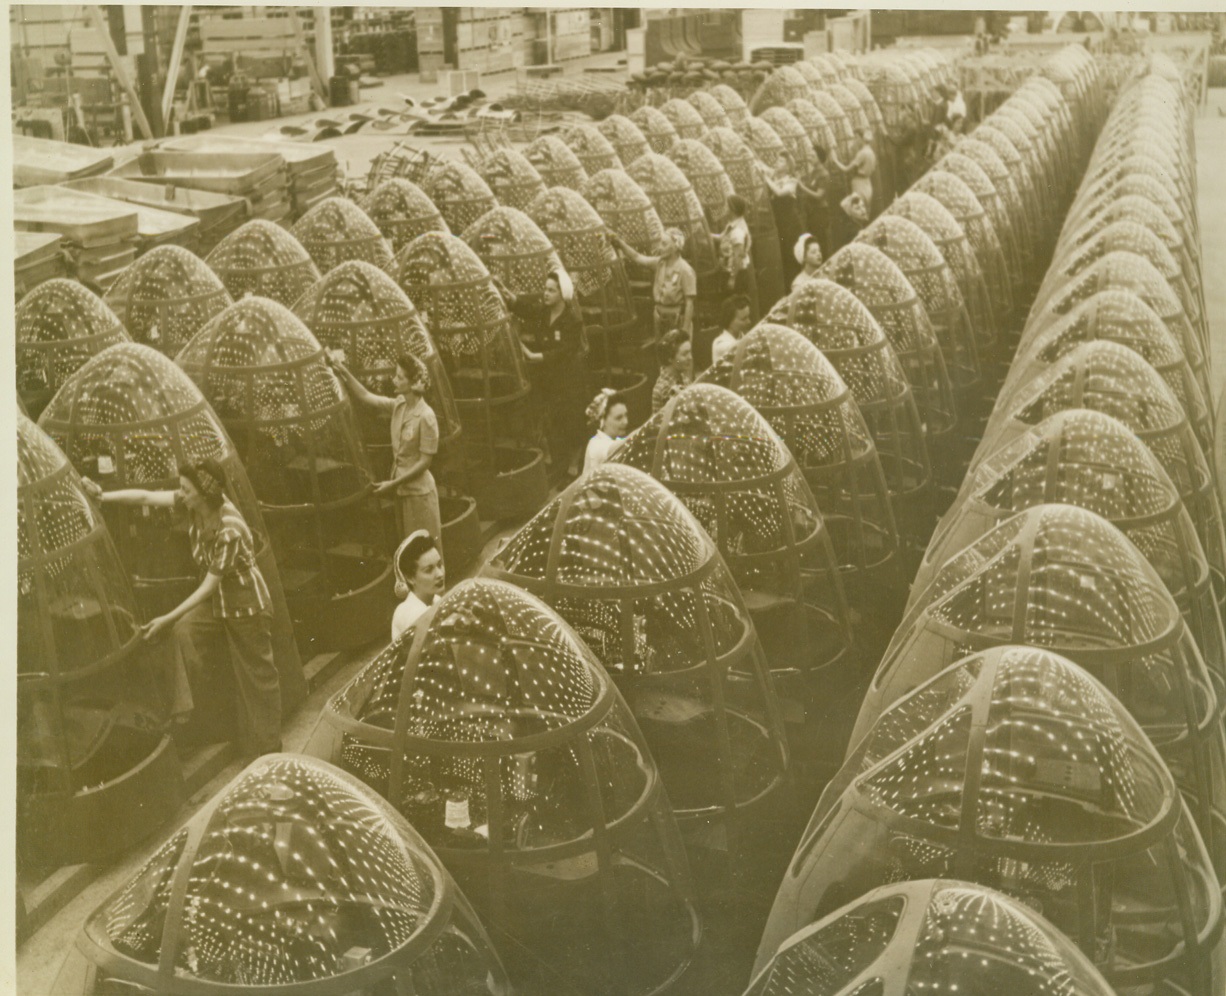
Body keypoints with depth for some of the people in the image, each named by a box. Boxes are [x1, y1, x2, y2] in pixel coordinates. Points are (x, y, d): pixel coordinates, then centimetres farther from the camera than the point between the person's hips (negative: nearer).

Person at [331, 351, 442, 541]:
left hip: (419, 493, -8)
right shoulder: (398, 405, 0)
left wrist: (394, 484, -17)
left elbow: (425, 461, -19)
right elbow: (365, 396, 8)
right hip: (402, 491, 8)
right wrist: (342, 369, 0)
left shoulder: (426, 416, -21)